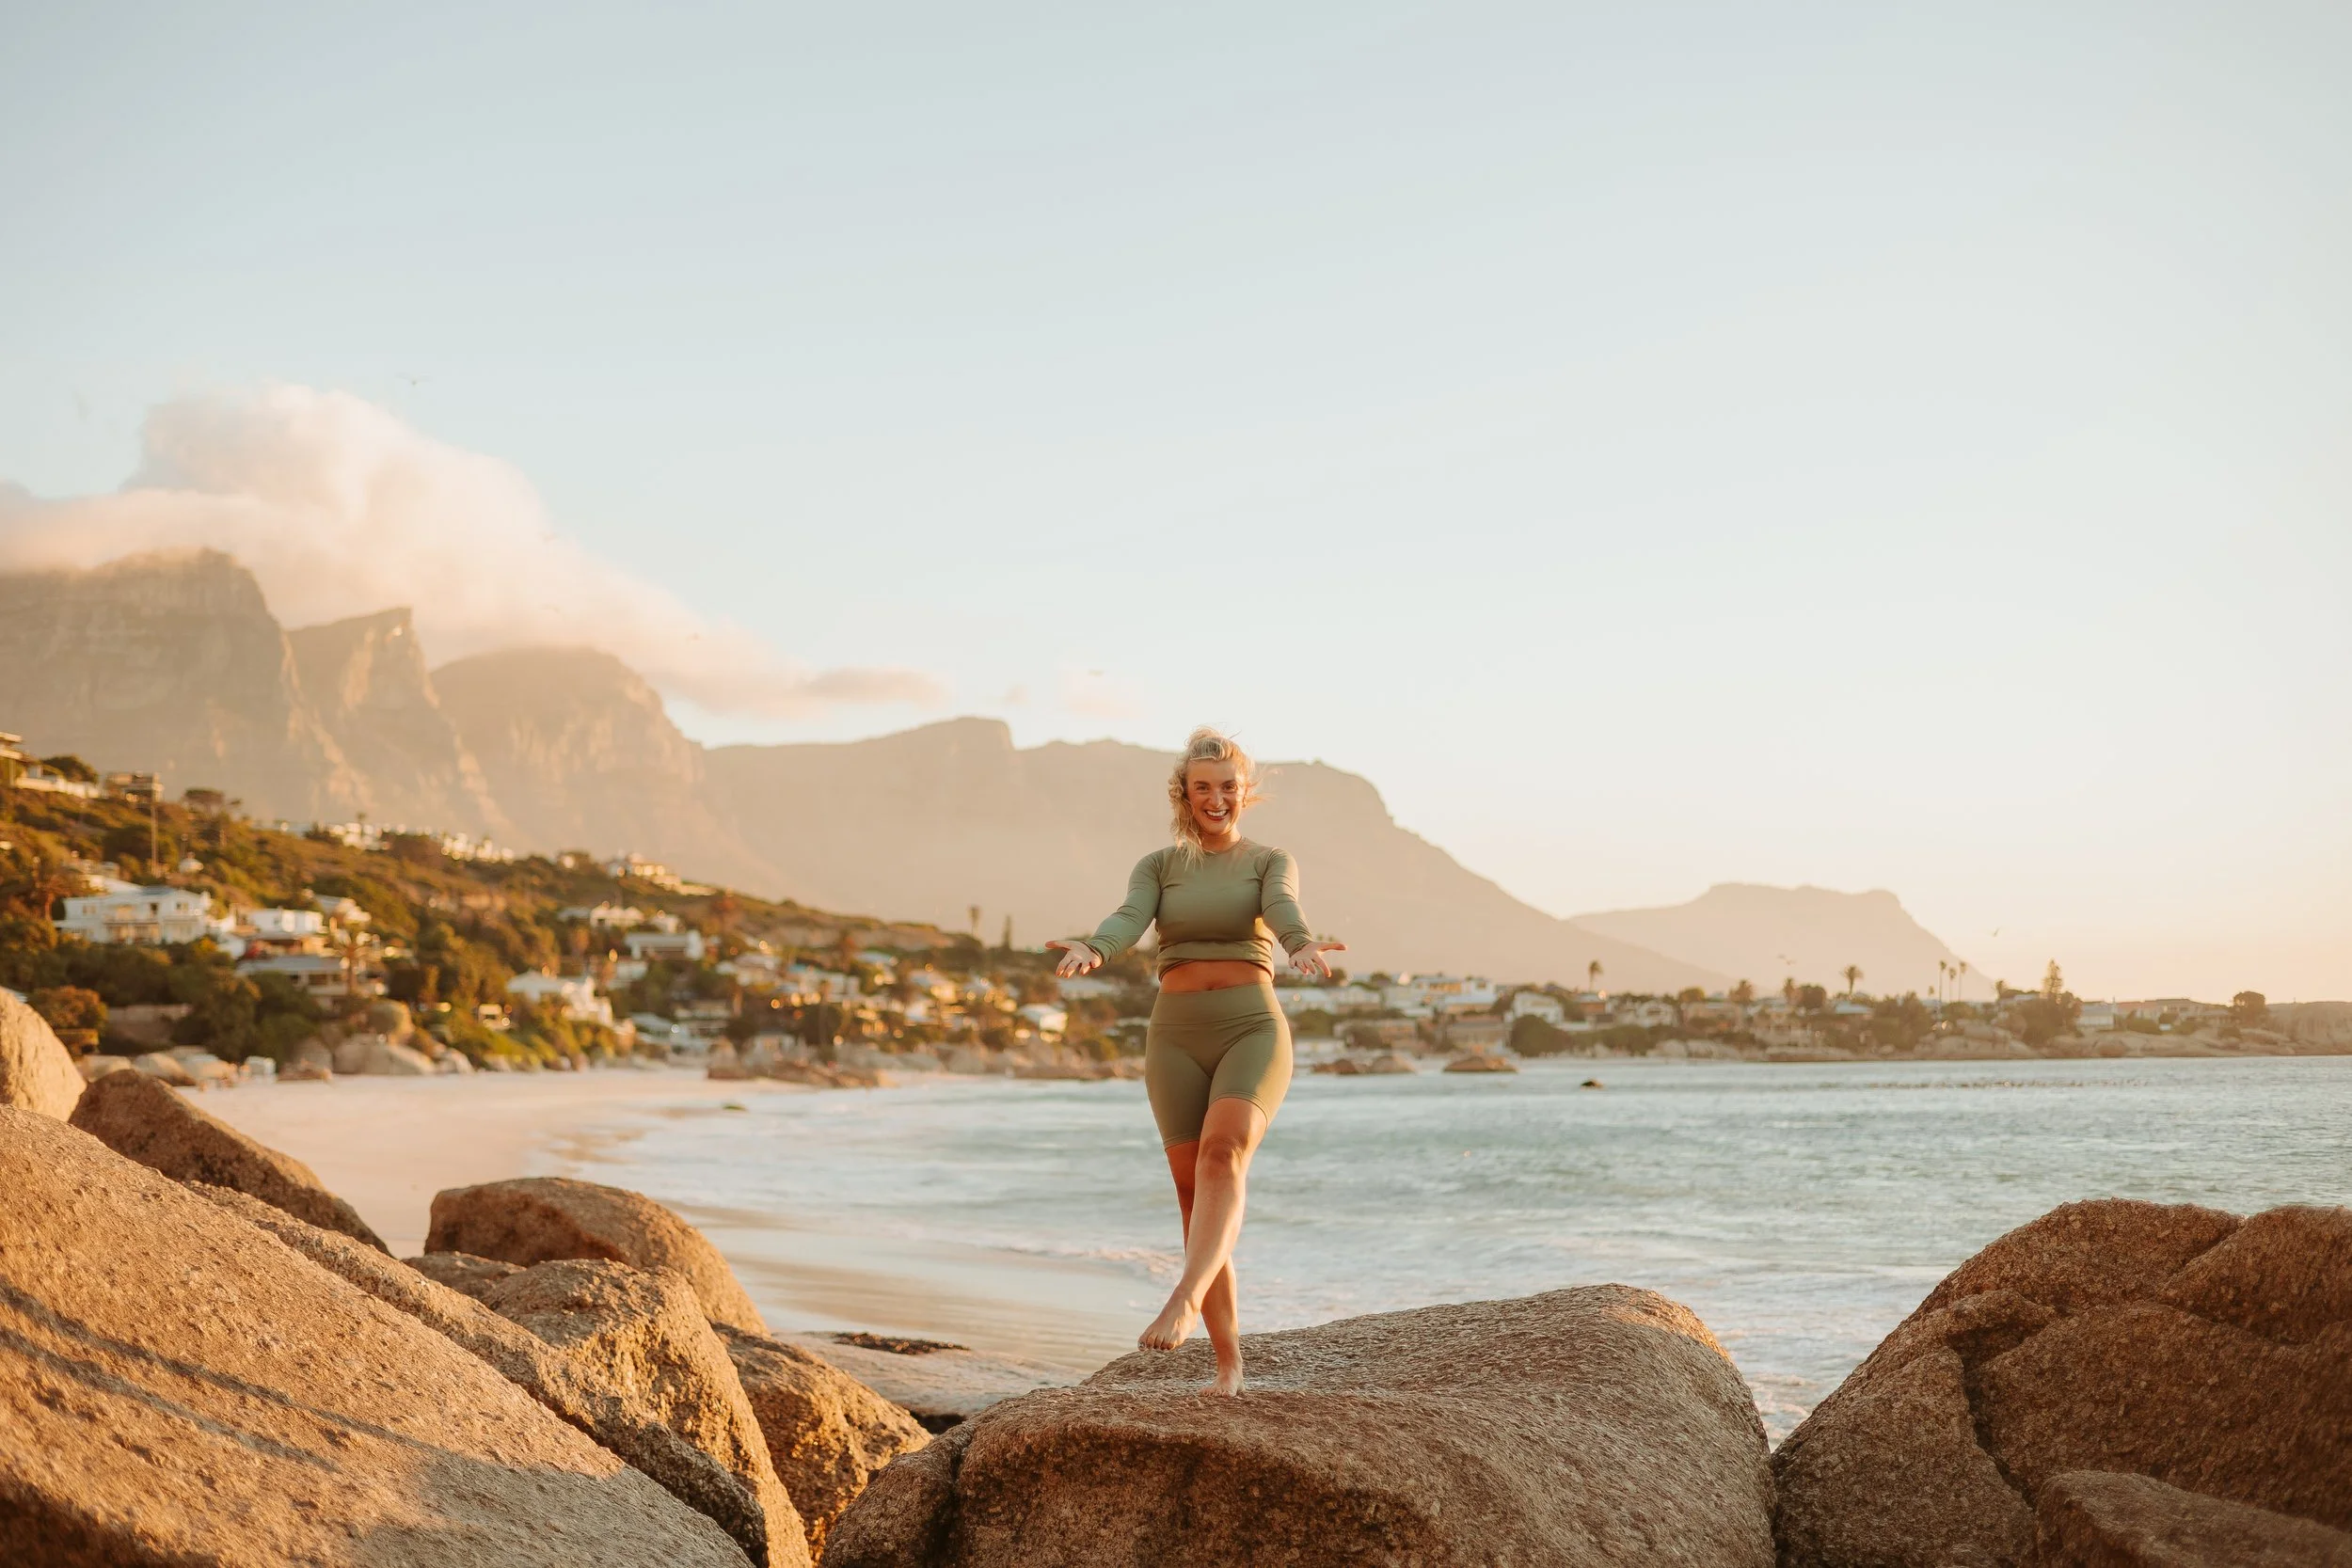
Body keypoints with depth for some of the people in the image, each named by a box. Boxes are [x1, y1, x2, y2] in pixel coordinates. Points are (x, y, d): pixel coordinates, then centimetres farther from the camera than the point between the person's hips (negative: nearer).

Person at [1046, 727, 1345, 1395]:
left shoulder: (1272, 862, 9)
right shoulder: (1157, 866, 13)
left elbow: (1283, 912, -14)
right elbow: (1129, 921, -8)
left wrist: (1303, 949, -39)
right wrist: (1089, 951, -32)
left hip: (1253, 1030, -2)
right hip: (1178, 1035, 2)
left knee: (1222, 1156, -29)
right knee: (1196, 1193, -3)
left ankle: (1184, 1300, -44)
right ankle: (1229, 1364, 4)